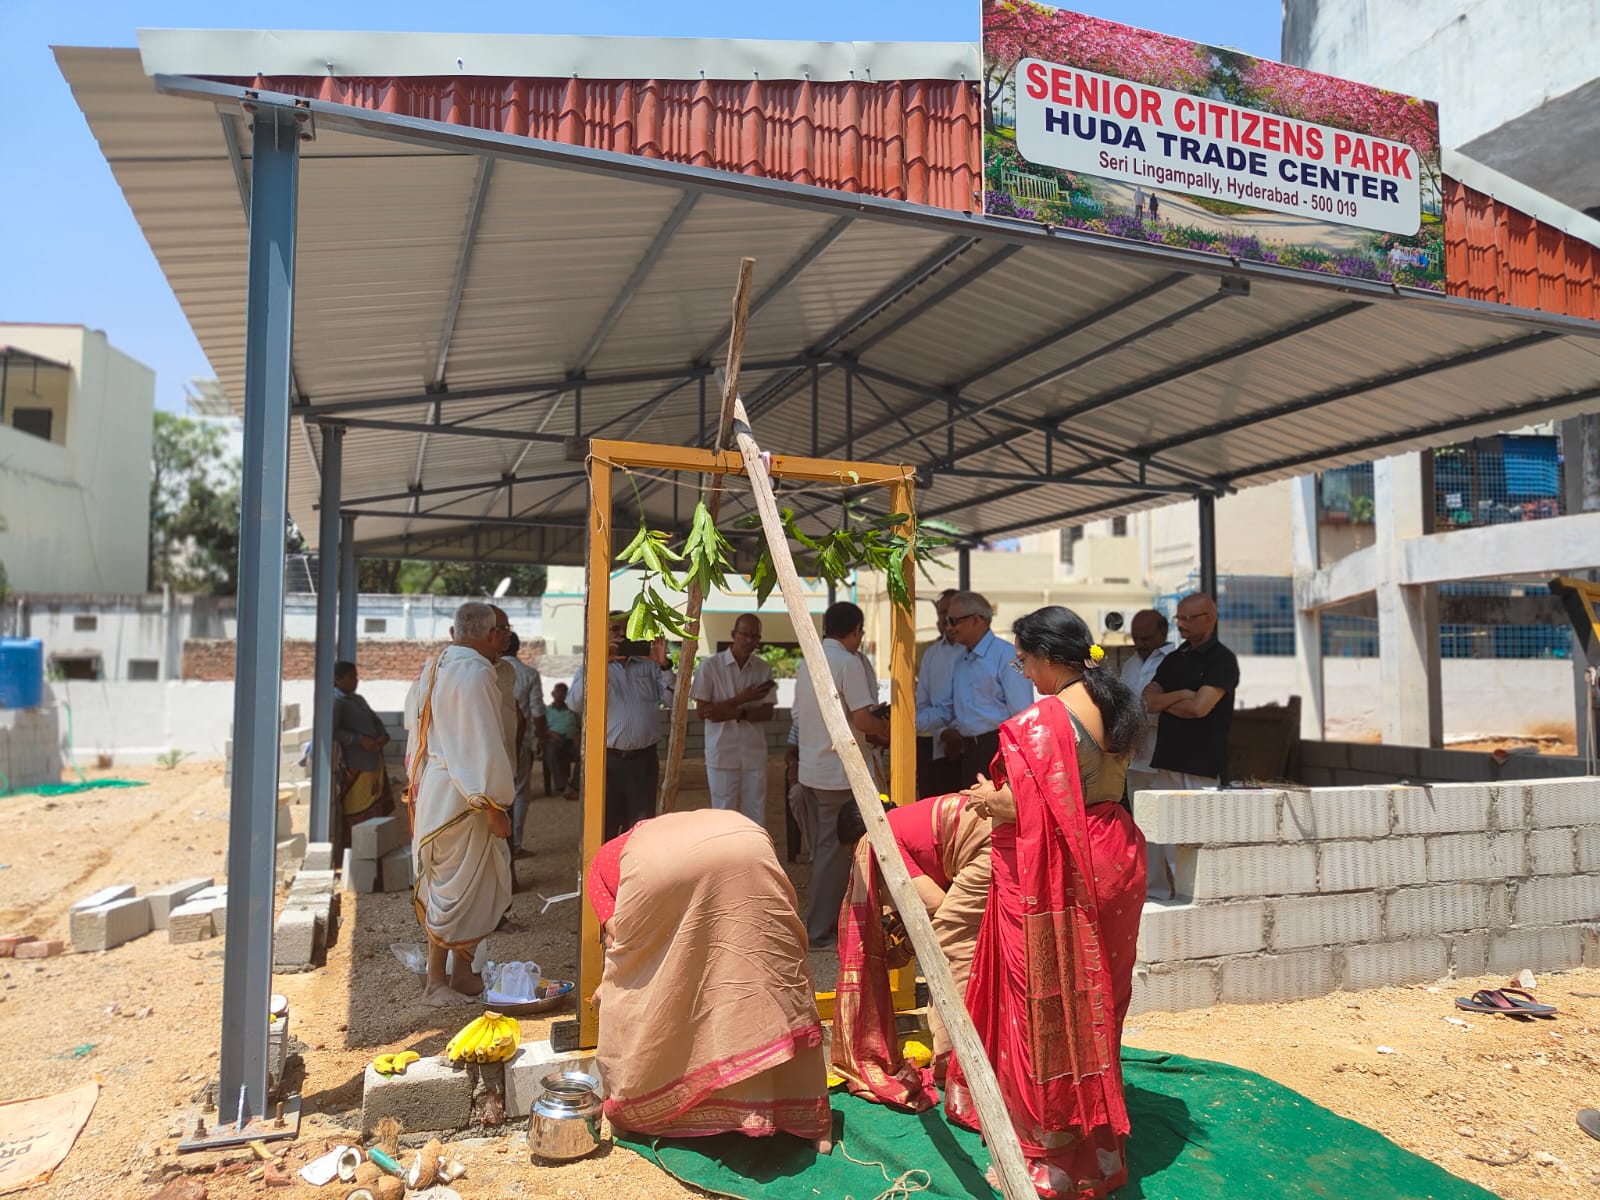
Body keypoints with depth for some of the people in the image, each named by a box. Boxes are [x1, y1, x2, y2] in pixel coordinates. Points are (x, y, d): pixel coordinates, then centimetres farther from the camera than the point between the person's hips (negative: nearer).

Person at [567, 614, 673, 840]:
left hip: (644, 759, 2)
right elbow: (574, 703, -9)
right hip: (608, 760, -1)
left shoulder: (649, 666, 12)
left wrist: (664, 665, -12)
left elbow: (672, 700, 1)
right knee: (604, 829, 2)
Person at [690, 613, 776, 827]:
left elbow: (767, 713, 1)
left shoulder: (764, 669, 3)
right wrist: (741, 699, -14)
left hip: (754, 753, 3)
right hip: (722, 753, -2)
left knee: (756, 816, 8)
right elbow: (701, 711, -8)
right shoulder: (710, 666, -5)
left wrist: (736, 713, -17)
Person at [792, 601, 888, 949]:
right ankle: (820, 931, 6)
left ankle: (821, 923, 24)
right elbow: (862, 719, -18)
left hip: (810, 770, 8)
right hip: (838, 773, -8)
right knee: (834, 851, 0)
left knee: (822, 849, 16)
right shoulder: (849, 662, -13)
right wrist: (886, 729, 3)